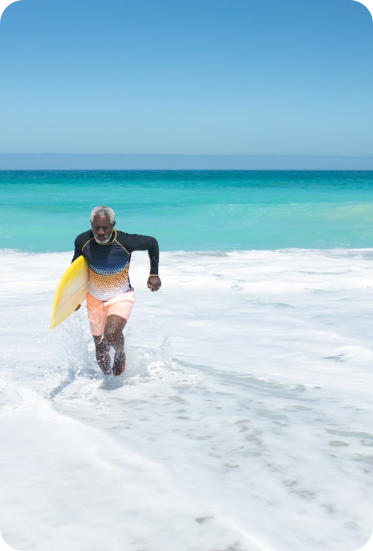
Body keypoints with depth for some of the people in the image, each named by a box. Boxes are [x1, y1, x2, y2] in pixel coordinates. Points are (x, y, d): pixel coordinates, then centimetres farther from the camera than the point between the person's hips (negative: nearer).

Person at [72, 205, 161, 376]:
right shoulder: (83, 241, -16)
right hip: (94, 298, 3)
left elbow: (152, 243, -5)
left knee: (111, 334, -28)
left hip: (121, 297, -3)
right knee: (100, 348, 10)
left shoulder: (126, 241, -24)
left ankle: (120, 355, 7)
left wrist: (154, 274, -4)